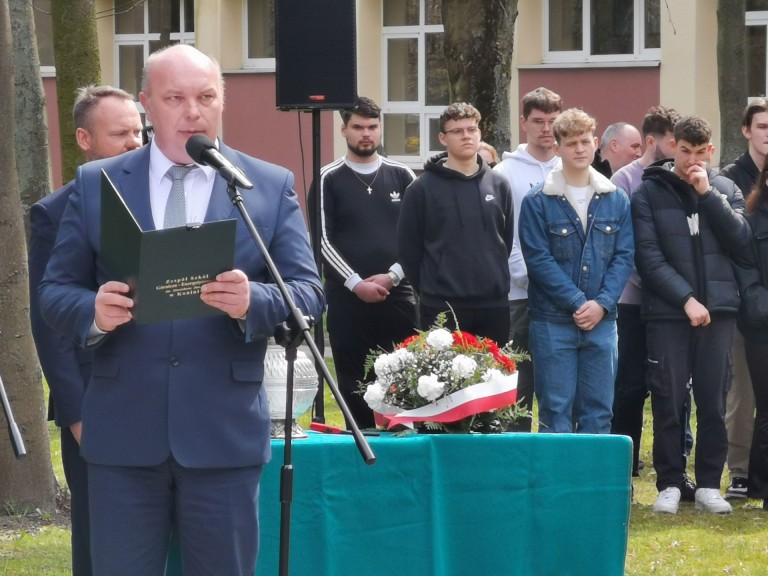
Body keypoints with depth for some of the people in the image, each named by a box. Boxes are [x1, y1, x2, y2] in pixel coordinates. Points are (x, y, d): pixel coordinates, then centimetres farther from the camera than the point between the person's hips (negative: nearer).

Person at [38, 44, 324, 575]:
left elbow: (309, 294, 0)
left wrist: (253, 302, -21)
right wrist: (93, 311, -17)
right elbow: (56, 291, 6)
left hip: (224, 432, 0)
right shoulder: (96, 184, 6)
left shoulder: (272, 187, 4)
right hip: (124, 430, 1)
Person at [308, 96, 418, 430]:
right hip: (346, 297, -1)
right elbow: (323, 240, -1)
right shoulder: (329, 180, 5)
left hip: (397, 294, 1)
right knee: (352, 380, 1)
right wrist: (356, 283, -10)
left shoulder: (401, 176, 10)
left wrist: (392, 276, -7)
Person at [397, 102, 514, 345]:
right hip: (442, 309, -3)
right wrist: (430, 288, 2)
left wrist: (496, 281, 11)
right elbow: (408, 247, 1)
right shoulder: (423, 189, -1)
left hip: (493, 306, 4)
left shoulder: (499, 185, 9)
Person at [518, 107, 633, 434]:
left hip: (602, 321, 3)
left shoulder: (616, 200, 8)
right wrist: (578, 302, -15)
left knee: (598, 410, 6)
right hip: (553, 321, -3)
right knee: (556, 411, -1)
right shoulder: (538, 202, -2)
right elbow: (538, 259, -8)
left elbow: (624, 257, 4)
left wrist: (601, 303, -10)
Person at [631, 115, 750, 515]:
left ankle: (709, 484, 10)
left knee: (713, 400, 3)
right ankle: (669, 484, 6)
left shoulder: (725, 190, 10)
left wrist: (707, 194, -9)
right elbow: (648, 256, -5)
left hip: (718, 310, 2)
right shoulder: (649, 193, 2)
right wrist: (686, 298, -12)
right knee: (668, 401, -2)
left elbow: (740, 239, -3)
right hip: (667, 312, -2)